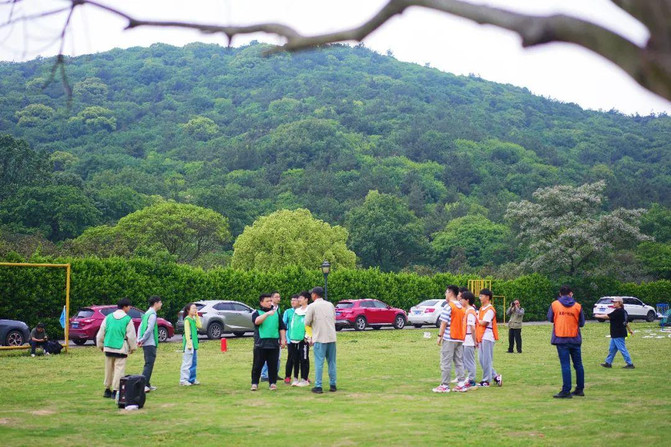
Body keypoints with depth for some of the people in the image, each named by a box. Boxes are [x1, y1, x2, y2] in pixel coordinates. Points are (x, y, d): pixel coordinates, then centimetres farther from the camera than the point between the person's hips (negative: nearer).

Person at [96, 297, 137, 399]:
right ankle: (115, 390, -8)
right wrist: (133, 348, 10)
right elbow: (131, 336, -4)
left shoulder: (108, 317, 6)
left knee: (109, 369, 16)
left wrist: (100, 345, 23)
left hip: (108, 348, 5)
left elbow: (101, 333, 10)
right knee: (119, 369, -2)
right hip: (121, 349, -5)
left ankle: (107, 390, 25)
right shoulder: (128, 320, -7)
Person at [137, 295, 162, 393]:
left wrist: (139, 339, 9)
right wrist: (142, 340, -11)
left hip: (146, 344, 10)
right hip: (150, 344, -10)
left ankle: (147, 384, 21)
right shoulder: (152, 314, -14)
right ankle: (143, 384, -15)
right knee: (149, 364, -10)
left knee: (148, 364, 16)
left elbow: (140, 327, 17)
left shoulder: (147, 313, 16)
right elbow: (149, 330, -21)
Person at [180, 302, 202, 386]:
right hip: (189, 342, -9)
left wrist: (197, 316, 5)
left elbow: (199, 326, 5)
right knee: (187, 362, -8)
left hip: (194, 343, 9)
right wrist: (189, 343, -19)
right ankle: (183, 380, -5)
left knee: (194, 362, 12)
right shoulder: (187, 319, -11)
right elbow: (187, 332, -15)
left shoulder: (194, 319, 15)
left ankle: (192, 379, 19)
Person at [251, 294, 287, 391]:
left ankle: (272, 383, 11)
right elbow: (257, 321, -20)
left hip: (274, 343, 3)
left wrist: (283, 339, 9)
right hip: (260, 343, -3)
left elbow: (282, 327, 17)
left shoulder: (276, 312, 15)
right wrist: (267, 314, -30)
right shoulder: (257, 312, 3)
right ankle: (254, 383, 9)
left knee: (273, 365, 4)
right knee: (257, 365, 0)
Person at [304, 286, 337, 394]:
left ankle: (318, 386, -3)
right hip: (332, 337, 5)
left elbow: (307, 322, -4)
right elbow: (334, 320, 15)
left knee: (319, 363, -2)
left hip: (319, 338, -5)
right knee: (332, 362, 11)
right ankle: (333, 385, 14)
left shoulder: (312, 306, -6)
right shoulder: (330, 305, 11)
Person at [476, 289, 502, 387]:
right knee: (481, 359, 10)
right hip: (481, 337, 9)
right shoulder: (481, 309, 16)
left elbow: (484, 323, -18)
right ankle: (495, 376, 18)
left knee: (486, 360, -3)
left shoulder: (490, 309, -12)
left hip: (487, 337, -9)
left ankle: (486, 380, 3)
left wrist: (477, 320, 1)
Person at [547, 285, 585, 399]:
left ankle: (566, 391, -7)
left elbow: (550, 318, 9)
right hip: (575, 339, 2)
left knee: (565, 365, -4)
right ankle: (580, 389, 20)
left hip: (561, 339, -2)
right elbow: (582, 323, 6)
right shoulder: (577, 306, 0)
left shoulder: (554, 304, -2)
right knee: (578, 364, 13)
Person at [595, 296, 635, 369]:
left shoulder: (618, 311, -19)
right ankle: (608, 363, 23)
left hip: (618, 334, -10)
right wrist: (629, 330, 33)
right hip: (615, 334, 10)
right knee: (612, 349, 16)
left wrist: (598, 316, -4)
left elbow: (607, 316, -17)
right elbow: (626, 321, 22)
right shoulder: (623, 311, 11)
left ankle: (630, 364, -1)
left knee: (622, 349, -5)